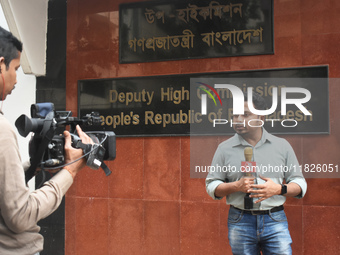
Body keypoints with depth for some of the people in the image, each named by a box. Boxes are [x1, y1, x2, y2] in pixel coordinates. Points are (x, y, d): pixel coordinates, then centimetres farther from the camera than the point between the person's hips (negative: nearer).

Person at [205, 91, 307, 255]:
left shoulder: (281, 145, 6)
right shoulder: (225, 148, 5)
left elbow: (300, 183, 9)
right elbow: (211, 186, 5)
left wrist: (279, 189, -12)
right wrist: (236, 186, -13)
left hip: (275, 221, 0)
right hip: (240, 222, 0)